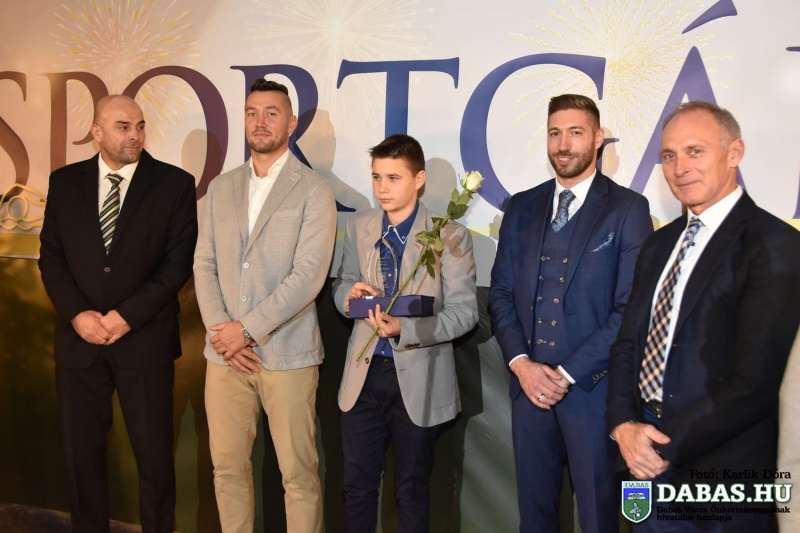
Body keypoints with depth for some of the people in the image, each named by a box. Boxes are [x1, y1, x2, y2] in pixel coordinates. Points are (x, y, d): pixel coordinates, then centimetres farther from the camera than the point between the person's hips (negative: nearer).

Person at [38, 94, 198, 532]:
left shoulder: (174, 183, -1)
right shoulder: (64, 181, 7)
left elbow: (178, 262, -6)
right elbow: (51, 256, 6)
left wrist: (127, 315, -13)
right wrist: (78, 314, -9)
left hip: (145, 339, -2)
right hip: (79, 338, 3)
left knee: (154, 453, 5)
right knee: (82, 451, 12)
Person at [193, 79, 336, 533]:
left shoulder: (314, 191, -4)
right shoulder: (221, 188, 11)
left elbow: (309, 276, -13)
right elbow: (205, 265, 7)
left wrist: (247, 329, -14)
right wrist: (222, 331, -6)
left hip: (287, 353, -4)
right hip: (225, 353, 5)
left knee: (299, 472, 4)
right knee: (228, 466, 13)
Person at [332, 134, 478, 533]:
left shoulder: (450, 236, -11)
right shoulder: (358, 227, 3)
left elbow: (464, 312, -13)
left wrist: (405, 329, -27)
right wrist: (350, 294, -12)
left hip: (417, 379, -3)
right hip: (363, 374, 4)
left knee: (412, 490, 14)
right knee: (357, 484, 14)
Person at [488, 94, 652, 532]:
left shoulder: (627, 209, -3)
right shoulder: (522, 208, 9)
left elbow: (633, 308, -9)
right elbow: (500, 293, 7)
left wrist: (568, 373, -12)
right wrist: (521, 363, -7)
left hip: (593, 385, -3)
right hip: (528, 381, 4)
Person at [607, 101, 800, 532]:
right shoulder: (659, 244, 8)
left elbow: (757, 380, -20)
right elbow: (628, 340, 8)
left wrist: (668, 447, -15)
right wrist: (623, 424, -7)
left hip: (721, 472, -6)